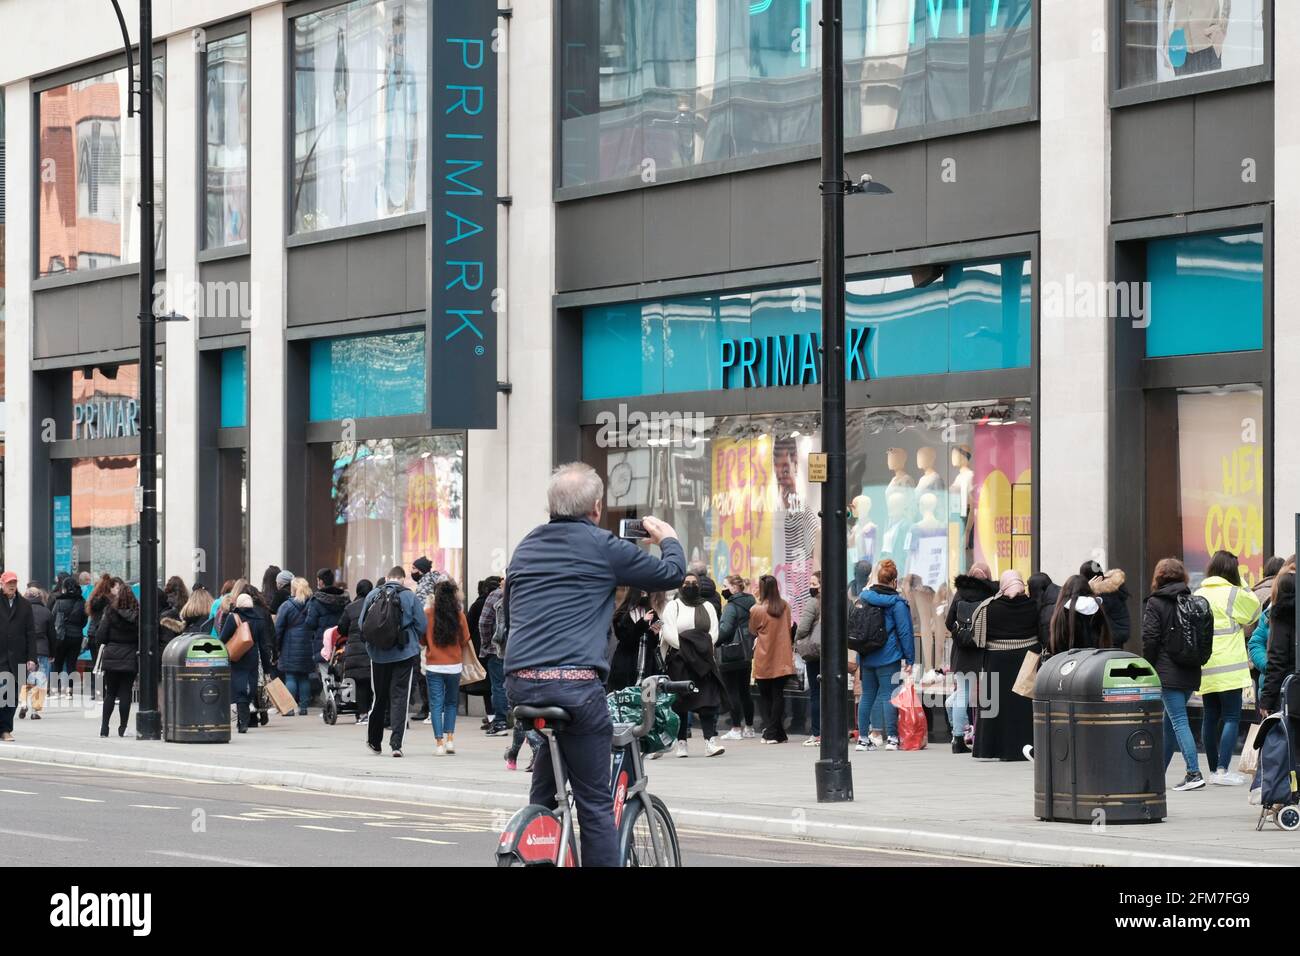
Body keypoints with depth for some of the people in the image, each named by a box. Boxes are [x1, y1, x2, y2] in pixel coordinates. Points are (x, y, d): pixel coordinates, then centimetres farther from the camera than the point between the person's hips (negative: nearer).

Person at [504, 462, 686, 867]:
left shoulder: (527, 546, 17)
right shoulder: (604, 548, -1)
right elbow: (671, 573, 8)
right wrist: (669, 539, 29)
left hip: (520, 682, 6)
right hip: (575, 684, -6)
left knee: (543, 794, 21)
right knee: (595, 803, 0)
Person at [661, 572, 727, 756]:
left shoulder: (707, 607, 16)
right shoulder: (673, 606, 5)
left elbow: (714, 632, 7)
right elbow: (669, 633, -6)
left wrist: (704, 648, -8)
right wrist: (684, 648, -13)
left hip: (703, 660, 2)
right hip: (679, 660, -2)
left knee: (708, 700, -10)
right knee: (680, 703, -1)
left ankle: (710, 740, -17)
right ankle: (681, 743, 4)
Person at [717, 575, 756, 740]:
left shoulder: (732, 606, -13)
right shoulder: (751, 603, 10)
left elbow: (725, 629, -19)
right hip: (747, 653, 8)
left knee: (732, 691, -3)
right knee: (744, 690, 14)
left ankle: (736, 729, -4)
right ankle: (749, 728, 17)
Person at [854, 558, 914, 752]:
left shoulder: (864, 598, 8)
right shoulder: (896, 602, -8)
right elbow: (904, 632, -9)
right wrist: (909, 658, -5)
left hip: (866, 657, 5)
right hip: (888, 657, -5)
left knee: (867, 696, 10)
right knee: (889, 695, -3)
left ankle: (863, 739, 10)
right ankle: (892, 738, -5)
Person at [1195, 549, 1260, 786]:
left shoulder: (1198, 595, 9)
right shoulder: (1234, 594, -7)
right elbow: (1255, 611, 9)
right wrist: (1243, 584, 14)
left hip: (1204, 669, 6)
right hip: (1228, 667, -6)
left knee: (1210, 717, 11)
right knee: (1231, 717, -4)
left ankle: (1213, 769, 16)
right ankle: (1223, 770, -13)